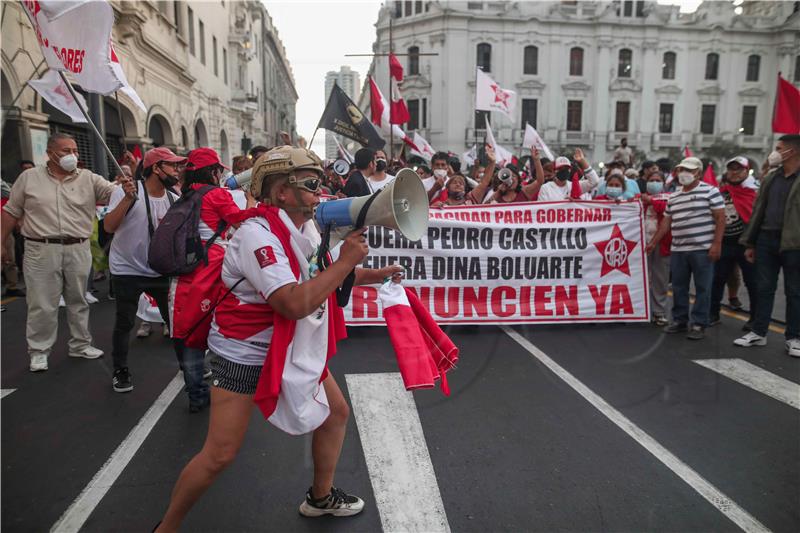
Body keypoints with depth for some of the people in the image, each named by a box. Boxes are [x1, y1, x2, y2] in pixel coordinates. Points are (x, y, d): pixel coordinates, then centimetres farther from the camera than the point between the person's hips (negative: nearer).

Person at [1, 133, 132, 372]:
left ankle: (80, 344, 27)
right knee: (42, 303, 4)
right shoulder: (29, 177, 3)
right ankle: (39, 351, 18)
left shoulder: (88, 178, 4)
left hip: (78, 249, 2)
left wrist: (126, 190, -32)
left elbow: (114, 193, -7)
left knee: (78, 300, 13)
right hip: (41, 250, -1)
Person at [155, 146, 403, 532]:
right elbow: (295, 303, -36)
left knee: (336, 413, 14)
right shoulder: (257, 234, -26)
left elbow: (320, 278, 15)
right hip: (244, 353, -8)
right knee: (219, 455, -5)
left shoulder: (305, 227, 0)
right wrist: (346, 260, -28)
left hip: (293, 348, 9)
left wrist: (371, 276, 4)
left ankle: (321, 497, 36)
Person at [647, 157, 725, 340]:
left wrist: (717, 243, -13)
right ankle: (679, 320, 23)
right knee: (678, 287, 11)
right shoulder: (673, 197, 14)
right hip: (677, 250, 6)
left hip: (702, 249, -5)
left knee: (702, 288, 2)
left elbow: (720, 218, -6)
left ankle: (699, 324, 10)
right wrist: (654, 242, 15)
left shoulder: (710, 191, -3)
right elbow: (666, 221, 19)